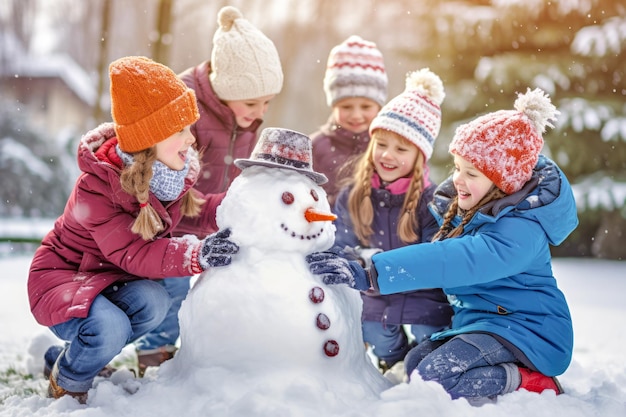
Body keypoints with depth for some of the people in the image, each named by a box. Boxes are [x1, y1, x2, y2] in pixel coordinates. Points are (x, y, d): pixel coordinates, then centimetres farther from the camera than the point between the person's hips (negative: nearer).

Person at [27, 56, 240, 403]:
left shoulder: (174, 169, -8)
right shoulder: (97, 187, -29)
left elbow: (197, 208, 1)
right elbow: (133, 254, -31)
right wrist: (196, 255, -44)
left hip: (111, 276, 7)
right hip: (61, 276, -6)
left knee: (153, 303, -27)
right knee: (109, 329, -36)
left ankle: (65, 357, 0)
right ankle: (65, 382, 1)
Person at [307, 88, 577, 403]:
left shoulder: (521, 230, -25)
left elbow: (459, 260, -39)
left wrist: (370, 275, -47)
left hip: (525, 328, -9)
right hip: (477, 321, 10)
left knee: (432, 378, -23)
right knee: (415, 362, -4)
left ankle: (530, 383, -8)